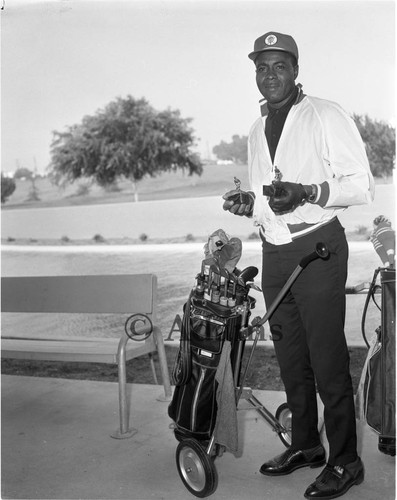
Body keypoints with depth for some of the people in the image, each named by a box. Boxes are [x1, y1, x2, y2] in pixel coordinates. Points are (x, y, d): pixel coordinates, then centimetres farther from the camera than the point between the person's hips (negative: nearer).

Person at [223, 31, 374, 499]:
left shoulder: (326, 116, -6)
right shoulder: (257, 130, 16)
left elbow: (361, 185, -11)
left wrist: (307, 192, -25)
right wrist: (247, 203, 4)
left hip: (317, 247, -7)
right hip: (274, 253, 7)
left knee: (327, 358, -3)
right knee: (290, 357, 13)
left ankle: (344, 461, 10)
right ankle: (305, 444, 28)